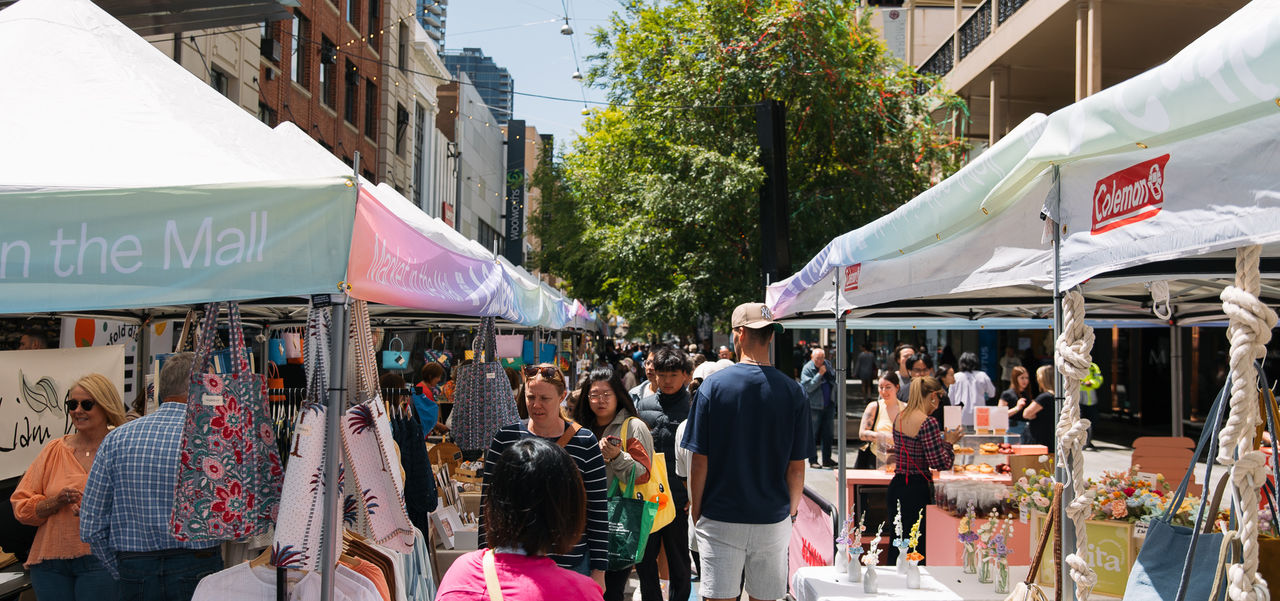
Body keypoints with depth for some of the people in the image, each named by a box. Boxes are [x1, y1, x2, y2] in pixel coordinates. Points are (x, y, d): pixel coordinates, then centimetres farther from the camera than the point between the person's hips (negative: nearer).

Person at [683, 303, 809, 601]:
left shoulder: (713, 386, -8)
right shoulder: (792, 392, -4)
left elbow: (699, 461, -7)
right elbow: (796, 468, -1)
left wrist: (696, 510, 5)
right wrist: (792, 512, 13)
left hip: (720, 520, -1)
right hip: (773, 520, 2)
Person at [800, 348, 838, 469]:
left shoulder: (827, 364, 9)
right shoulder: (807, 369, -10)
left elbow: (835, 378, 18)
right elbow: (809, 387, -19)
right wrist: (820, 374, -21)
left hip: (829, 405, 6)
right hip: (814, 406, -6)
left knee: (828, 433, 10)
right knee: (813, 434, -1)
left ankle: (827, 459, 19)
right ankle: (813, 460, 7)